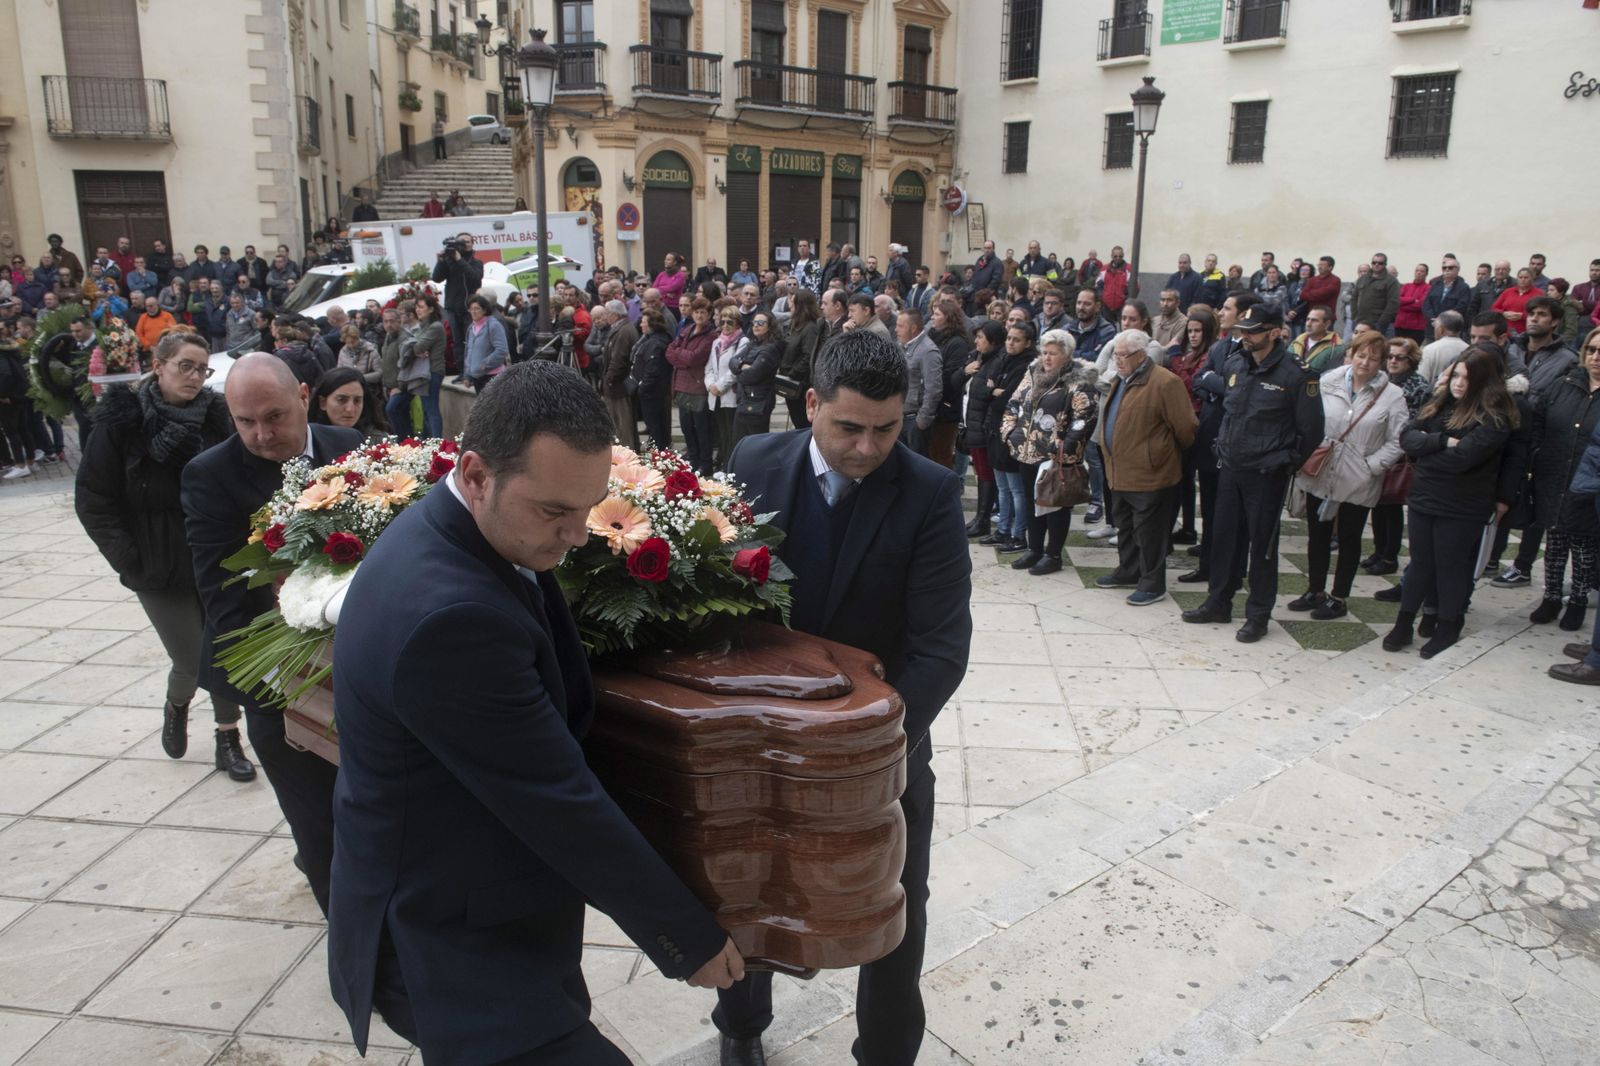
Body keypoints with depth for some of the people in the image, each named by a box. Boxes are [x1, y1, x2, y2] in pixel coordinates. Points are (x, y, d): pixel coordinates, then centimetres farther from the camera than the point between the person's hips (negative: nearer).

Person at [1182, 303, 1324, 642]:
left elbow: (1310, 430, -6)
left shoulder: (1295, 374, -12)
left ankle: (1258, 615, 15)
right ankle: (1218, 602, 28)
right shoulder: (1234, 365, 5)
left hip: (1266, 475, -6)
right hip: (1230, 469, 6)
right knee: (1225, 537, 14)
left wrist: (1286, 463, -2)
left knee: (1262, 544, 3)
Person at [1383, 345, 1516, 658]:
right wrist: (1442, 441, -20)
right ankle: (1403, 624, 24)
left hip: (1462, 509, -5)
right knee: (1419, 563, 14)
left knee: (1451, 568, 9)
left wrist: (1424, 450, -9)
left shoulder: (1494, 418, -13)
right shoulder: (1440, 403, 6)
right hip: (1423, 500, 5)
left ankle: (1448, 627, 26)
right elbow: (1407, 437, -5)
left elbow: (1461, 457, -25)